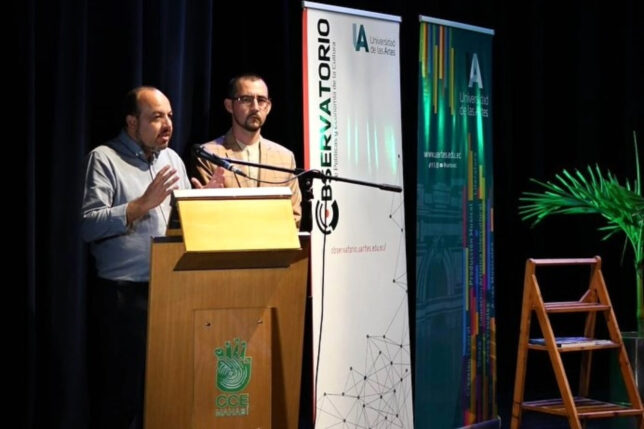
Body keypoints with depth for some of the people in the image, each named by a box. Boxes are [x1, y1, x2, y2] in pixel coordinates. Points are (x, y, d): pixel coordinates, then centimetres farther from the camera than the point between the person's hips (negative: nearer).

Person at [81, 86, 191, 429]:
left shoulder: (172, 159, 15)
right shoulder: (105, 159, -5)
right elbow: (89, 225, -15)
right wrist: (143, 204, -19)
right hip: (122, 295, -5)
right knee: (119, 392, 1)